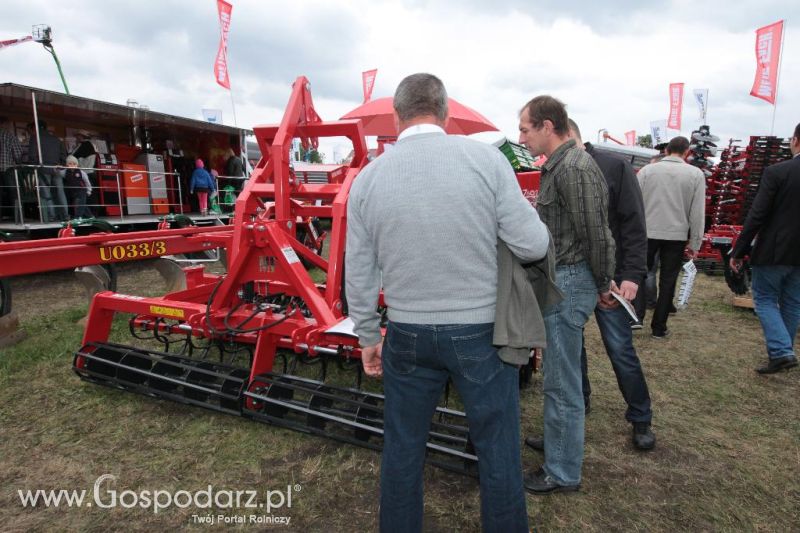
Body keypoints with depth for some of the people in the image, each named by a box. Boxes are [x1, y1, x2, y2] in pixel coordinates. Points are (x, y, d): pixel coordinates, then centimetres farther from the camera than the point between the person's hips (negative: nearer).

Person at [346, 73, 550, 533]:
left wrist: (368, 336, 16)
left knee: (403, 446, 20)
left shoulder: (368, 177, -2)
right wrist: (526, 211, 12)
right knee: (498, 448, 17)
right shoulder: (485, 158, -10)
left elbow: (359, 273, 3)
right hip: (481, 332, -2)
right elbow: (533, 246, -10)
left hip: (408, 336, 3)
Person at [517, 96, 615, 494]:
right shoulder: (555, 166, 13)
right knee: (558, 374, 22)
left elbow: (596, 235, -18)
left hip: (569, 283, -10)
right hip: (557, 281, 10)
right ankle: (557, 441, 41)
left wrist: (602, 284, -5)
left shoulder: (575, 168, -18)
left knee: (561, 382, 2)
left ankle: (563, 473, 19)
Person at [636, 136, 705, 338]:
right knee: (667, 281, 8)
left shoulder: (647, 170, 0)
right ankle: (659, 327, 13)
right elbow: (697, 212, -2)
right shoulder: (695, 174, -1)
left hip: (647, 232, 0)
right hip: (676, 235, 0)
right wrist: (695, 243, 4)